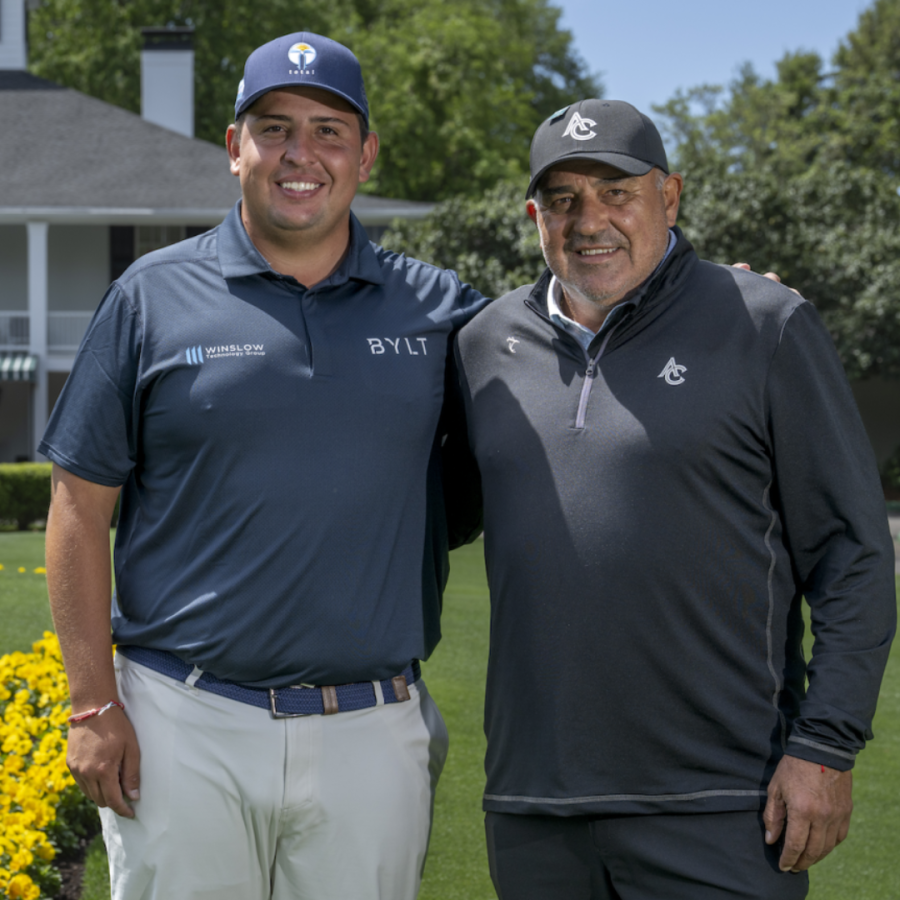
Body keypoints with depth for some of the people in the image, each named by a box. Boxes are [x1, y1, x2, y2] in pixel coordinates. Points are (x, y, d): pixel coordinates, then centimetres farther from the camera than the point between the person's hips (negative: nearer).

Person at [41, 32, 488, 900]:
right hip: (184, 731, -2)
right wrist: (93, 704, -3)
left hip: (373, 734, 2)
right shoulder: (153, 297, 2)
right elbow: (79, 508, 2)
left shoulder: (433, 309, 8)